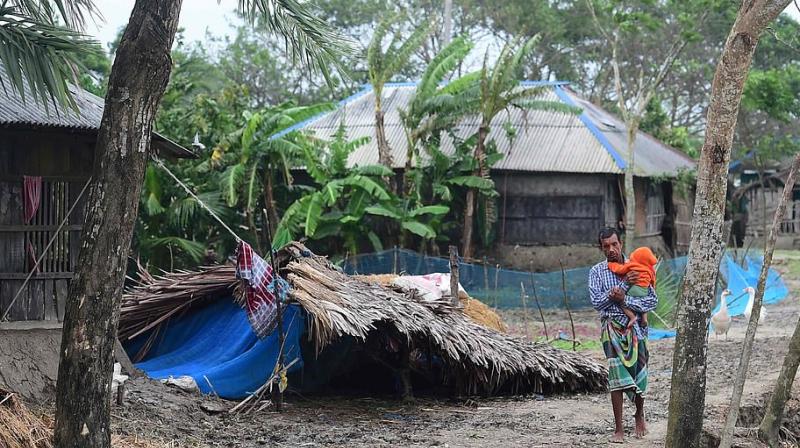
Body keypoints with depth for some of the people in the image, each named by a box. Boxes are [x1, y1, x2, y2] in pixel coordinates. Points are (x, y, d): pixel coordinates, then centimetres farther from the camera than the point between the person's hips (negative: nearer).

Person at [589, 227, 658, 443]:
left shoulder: (635, 268, 2)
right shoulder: (597, 271, 2)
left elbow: (652, 300, -4)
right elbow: (597, 301, -12)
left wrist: (624, 300, -16)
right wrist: (624, 284, -17)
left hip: (635, 328, 1)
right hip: (612, 328, -1)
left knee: (639, 375, 6)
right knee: (617, 377, -10)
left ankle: (640, 415, 35)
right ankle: (619, 429, -4)